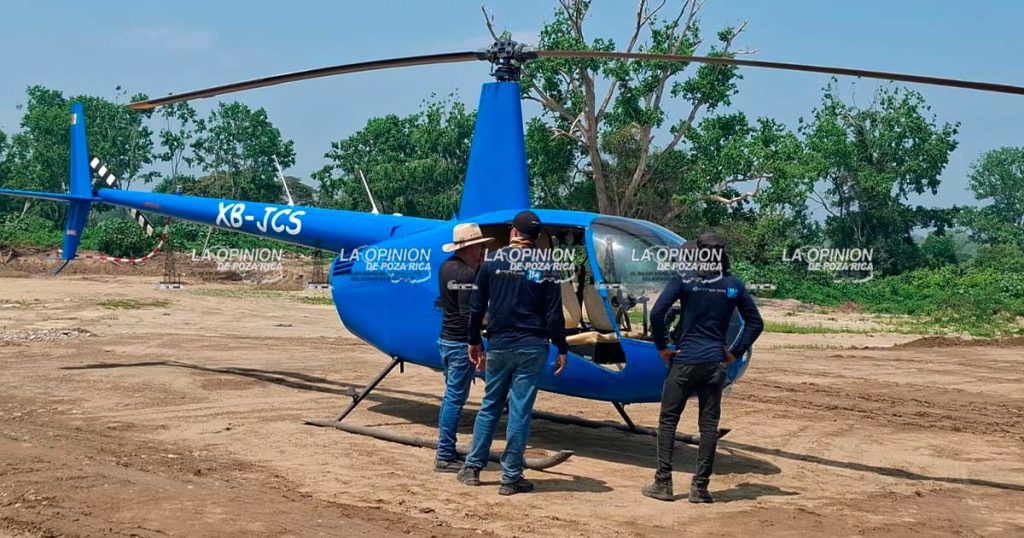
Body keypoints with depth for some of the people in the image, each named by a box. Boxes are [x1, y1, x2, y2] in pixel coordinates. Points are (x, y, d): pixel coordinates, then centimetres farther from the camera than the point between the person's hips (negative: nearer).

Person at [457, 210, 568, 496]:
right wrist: (561, 349, 4)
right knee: (520, 410, 1)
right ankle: (511, 477, 4)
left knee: (490, 405, 15)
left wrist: (473, 341, 15)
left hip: (498, 344, 2)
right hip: (532, 347, -2)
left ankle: (472, 467, 17)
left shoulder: (493, 262, 2)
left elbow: (477, 307, 6)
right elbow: (554, 313, -4)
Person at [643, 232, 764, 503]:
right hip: (715, 364, 2)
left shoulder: (683, 280, -4)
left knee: (668, 420, 7)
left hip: (684, 361, -2)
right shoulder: (734, 285, 5)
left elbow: (657, 313, -11)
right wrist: (735, 352, 11)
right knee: (709, 424, 7)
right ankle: (700, 488, 6)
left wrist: (661, 347, -1)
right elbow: (755, 323, 8)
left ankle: (663, 483, 5)